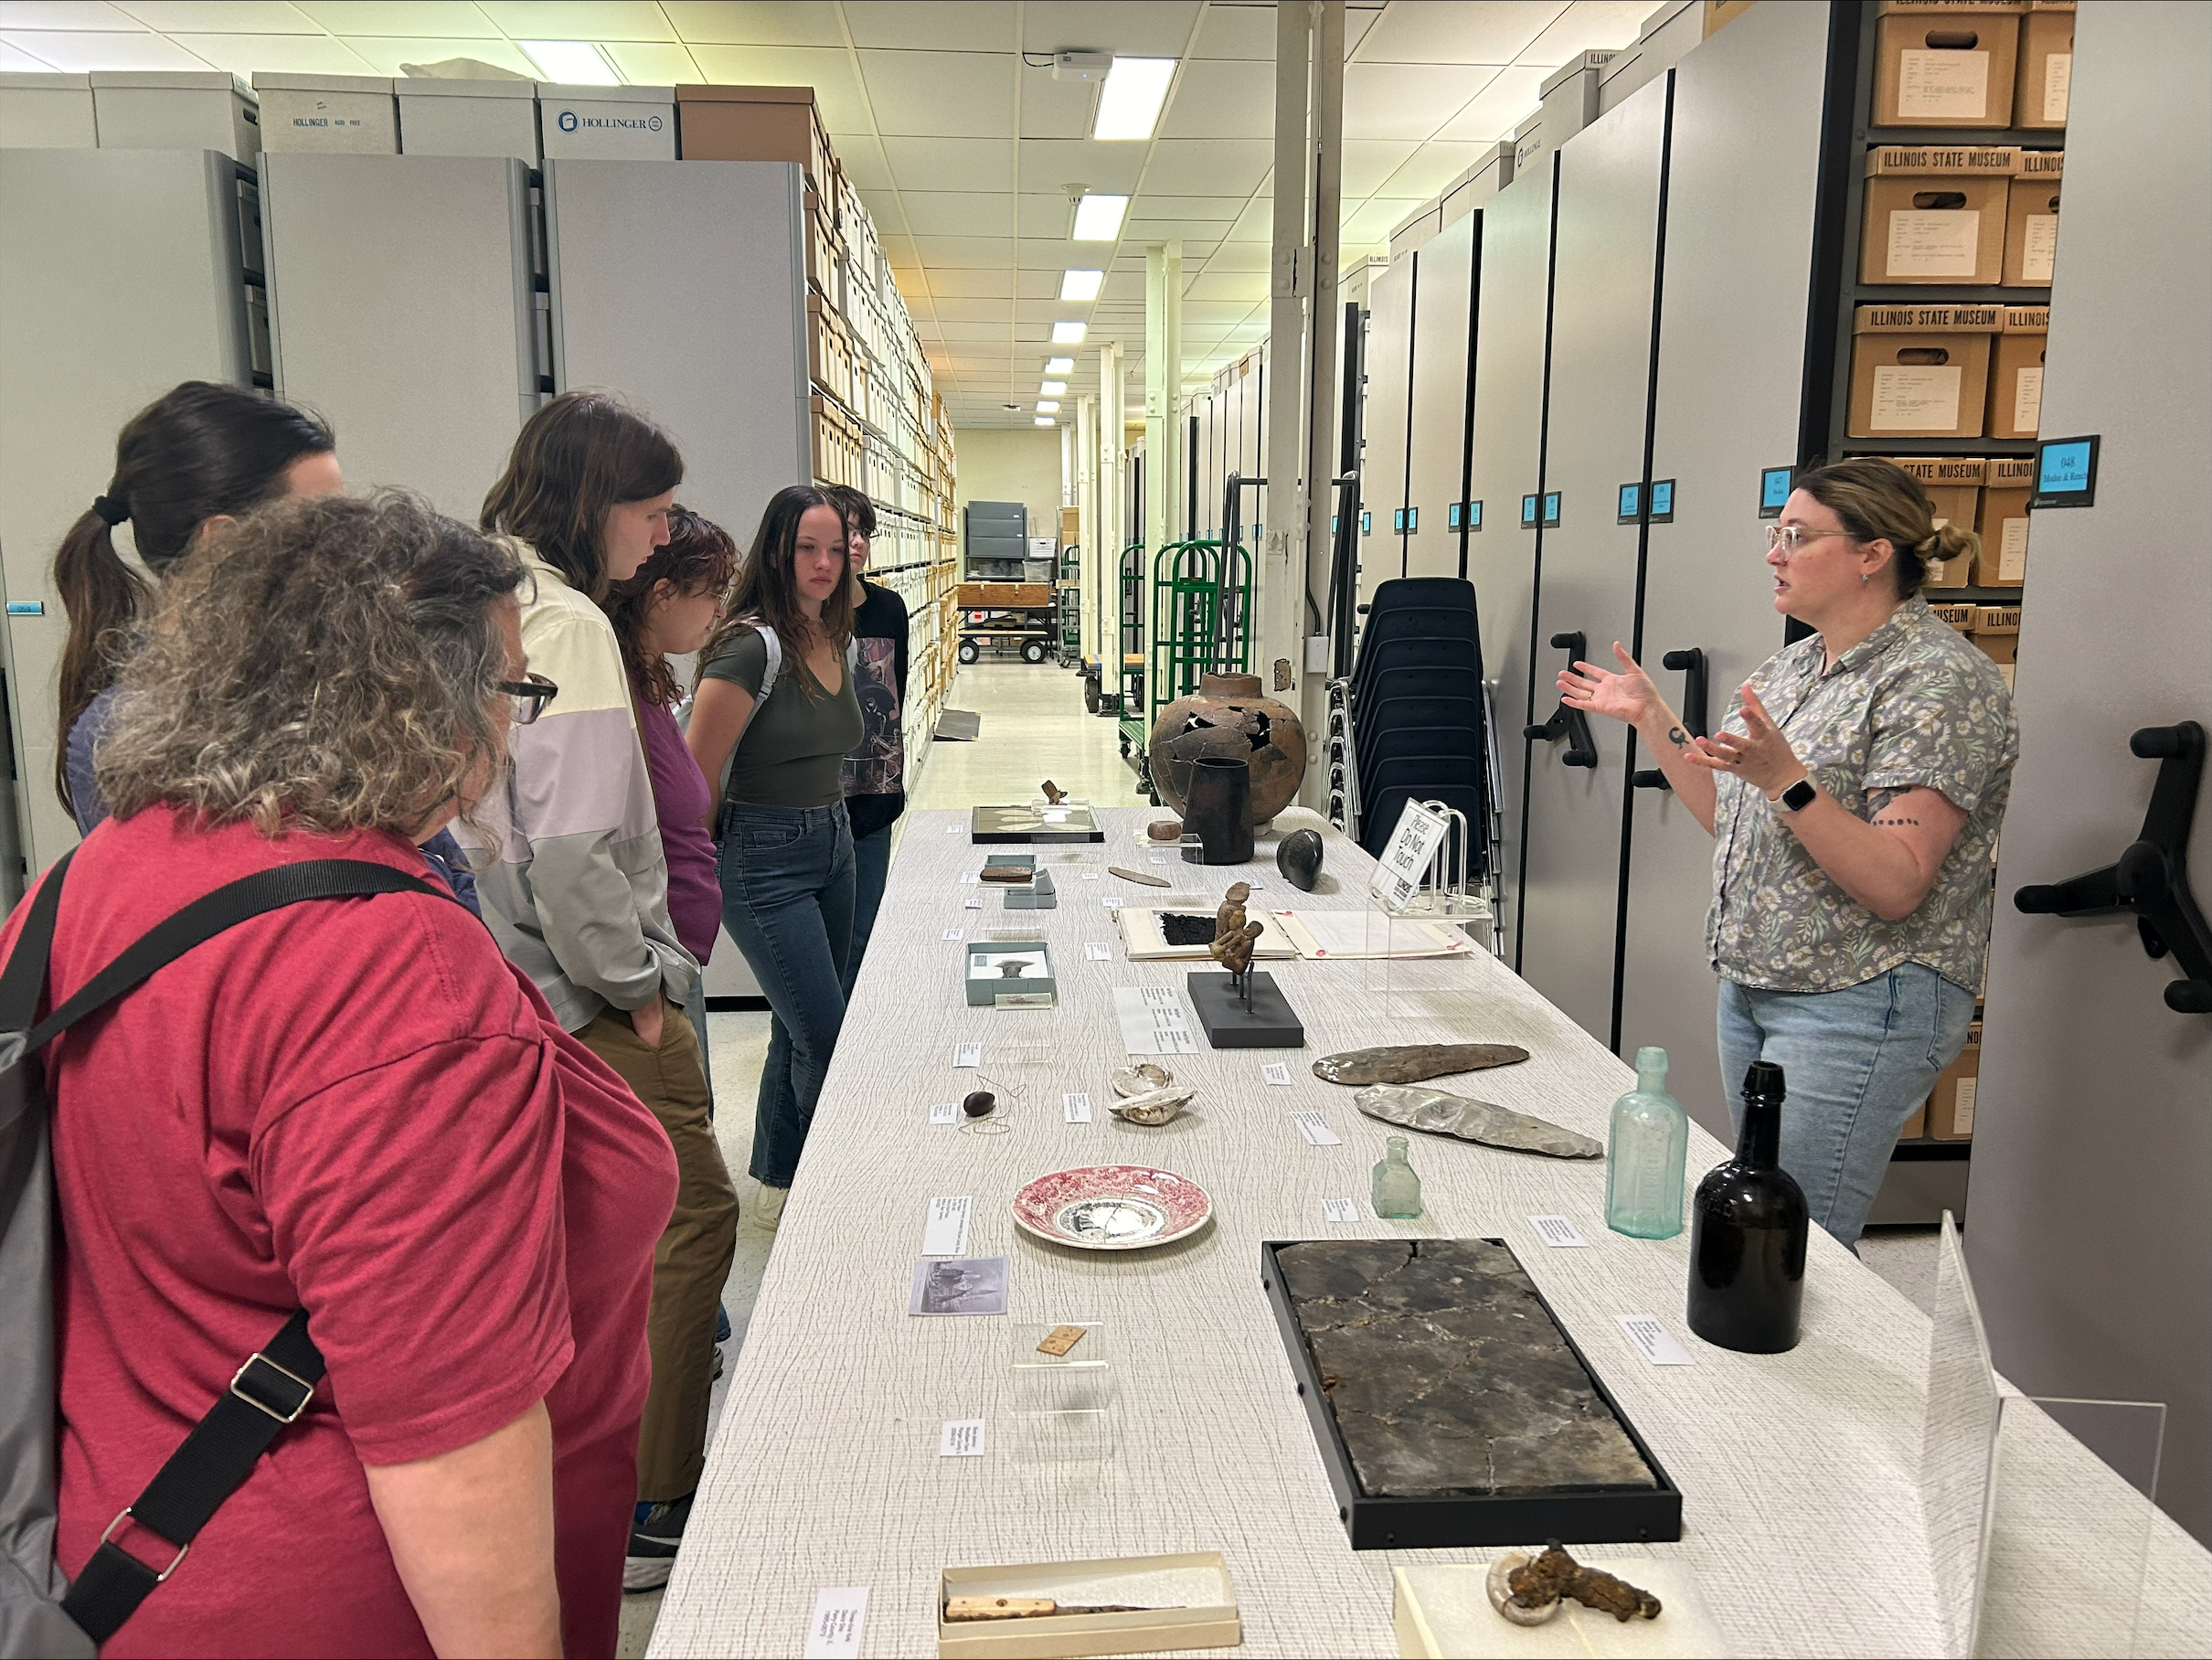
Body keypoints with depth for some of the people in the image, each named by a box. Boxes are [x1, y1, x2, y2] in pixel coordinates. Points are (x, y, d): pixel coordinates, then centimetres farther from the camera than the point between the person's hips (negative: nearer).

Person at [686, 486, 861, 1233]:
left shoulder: (835, 638, 6)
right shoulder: (753, 646, -19)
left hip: (833, 844, 8)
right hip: (765, 859, -8)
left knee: (798, 1032, 17)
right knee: (826, 1040, -5)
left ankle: (777, 1186, 33)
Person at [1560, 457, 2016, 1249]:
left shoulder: (1941, 681, -14)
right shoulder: (1791, 668, 11)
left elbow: (1895, 886, -22)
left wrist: (1784, 778, -32)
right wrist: (1653, 720, 13)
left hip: (1859, 1007, -8)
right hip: (1750, 988, 9)